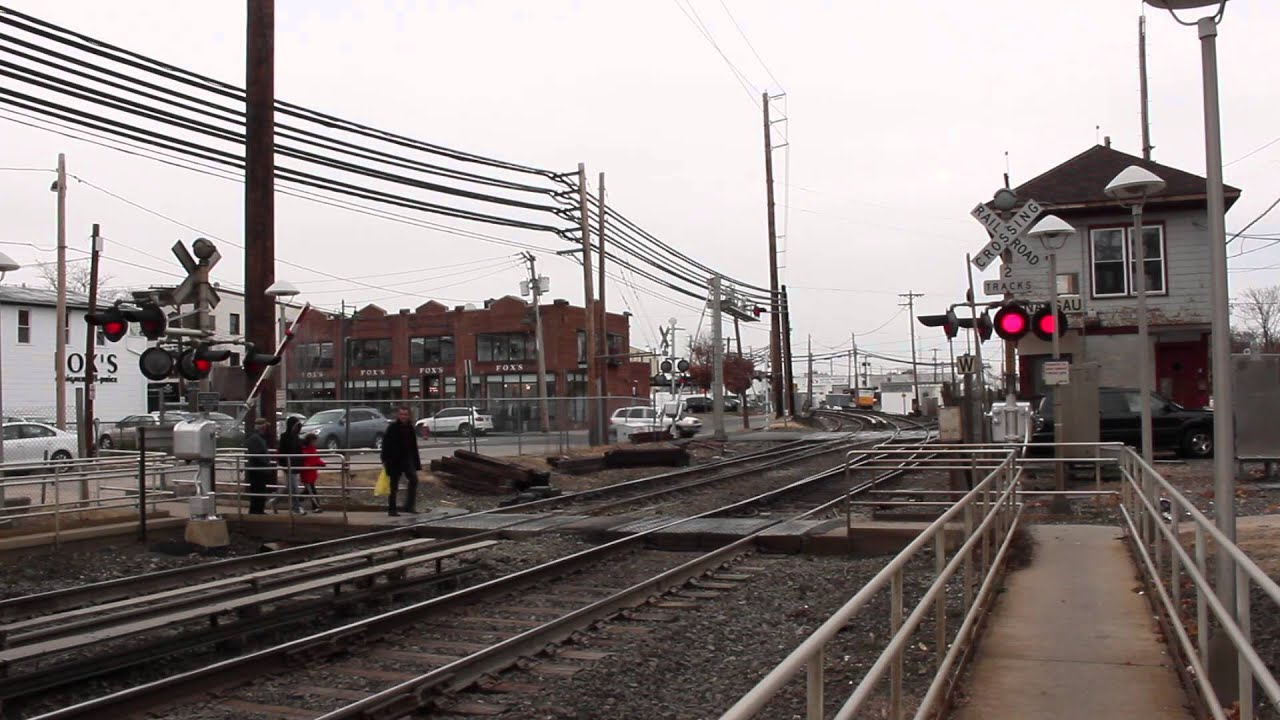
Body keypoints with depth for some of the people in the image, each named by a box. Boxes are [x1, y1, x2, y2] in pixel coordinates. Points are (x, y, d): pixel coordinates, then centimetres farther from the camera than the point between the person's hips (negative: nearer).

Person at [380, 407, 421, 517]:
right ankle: (391, 509, 11)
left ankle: (409, 506, -3)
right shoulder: (392, 428, -6)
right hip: (395, 460, -4)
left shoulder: (410, 428, 9)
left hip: (408, 459, 4)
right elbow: (386, 444, -9)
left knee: (413, 479, -10)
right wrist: (385, 459, -15)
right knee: (394, 485, 3)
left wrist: (416, 461, 13)